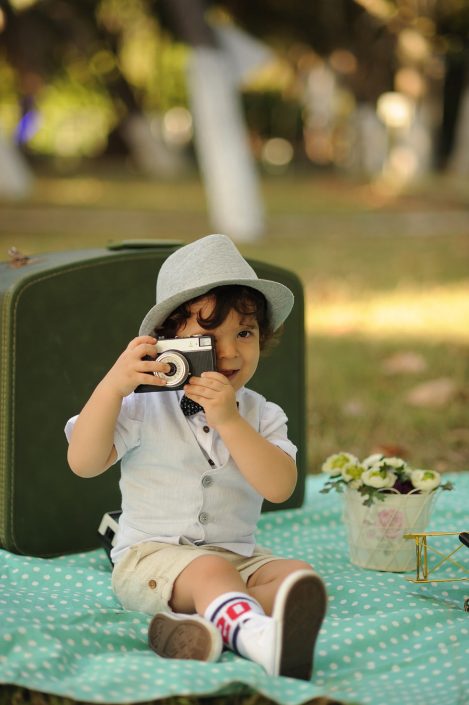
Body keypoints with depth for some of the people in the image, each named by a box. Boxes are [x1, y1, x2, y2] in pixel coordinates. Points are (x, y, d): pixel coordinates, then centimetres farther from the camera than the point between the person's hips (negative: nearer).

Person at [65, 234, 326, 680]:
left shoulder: (261, 415, 4)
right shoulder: (143, 408, -1)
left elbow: (279, 488, -12)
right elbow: (83, 464, -10)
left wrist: (228, 421, -22)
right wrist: (113, 384, -21)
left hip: (237, 556, 4)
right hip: (150, 556, -4)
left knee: (297, 574, -23)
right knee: (210, 571, -35)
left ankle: (205, 623, -46)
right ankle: (259, 636, -67)